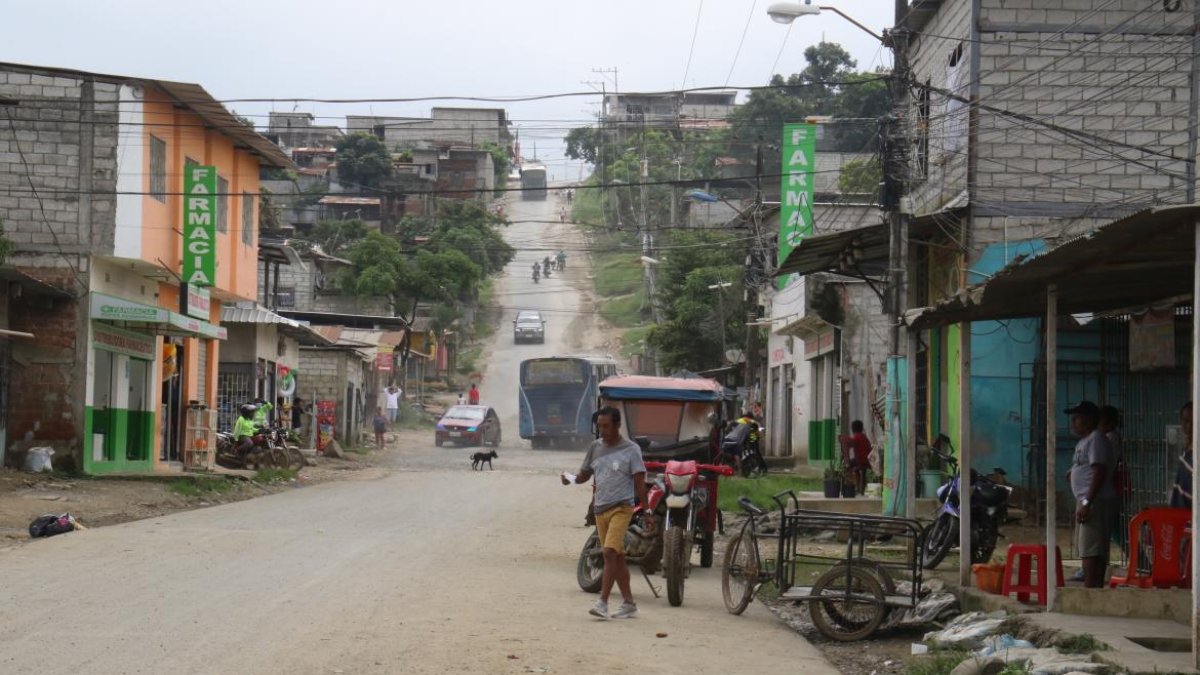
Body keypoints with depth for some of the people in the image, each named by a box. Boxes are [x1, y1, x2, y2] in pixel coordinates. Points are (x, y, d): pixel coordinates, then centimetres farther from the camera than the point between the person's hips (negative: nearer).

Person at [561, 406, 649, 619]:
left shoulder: (630, 449, -4)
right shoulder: (595, 447, 10)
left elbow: (640, 482, -4)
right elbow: (585, 473, 17)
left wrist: (646, 512, -7)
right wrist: (572, 479, -6)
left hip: (622, 507, -6)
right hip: (600, 508, 6)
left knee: (610, 552, -18)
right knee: (617, 556, 10)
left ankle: (602, 602, -21)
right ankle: (629, 603, 17)